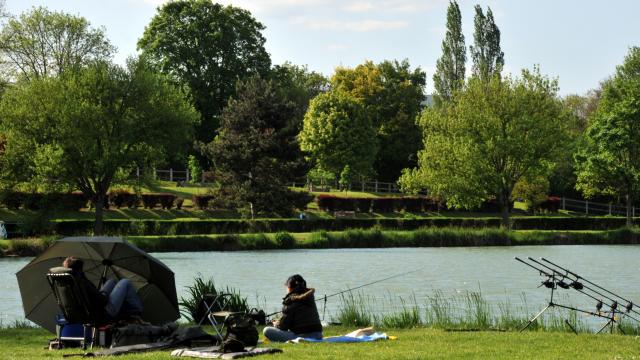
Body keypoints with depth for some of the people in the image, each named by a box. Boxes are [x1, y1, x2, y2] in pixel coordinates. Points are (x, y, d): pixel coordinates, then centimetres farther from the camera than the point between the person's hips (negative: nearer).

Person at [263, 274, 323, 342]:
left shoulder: (291, 301, -9)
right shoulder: (310, 297, 12)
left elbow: (284, 325, -9)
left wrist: (276, 324, 16)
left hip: (302, 336, -8)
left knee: (267, 331, -11)